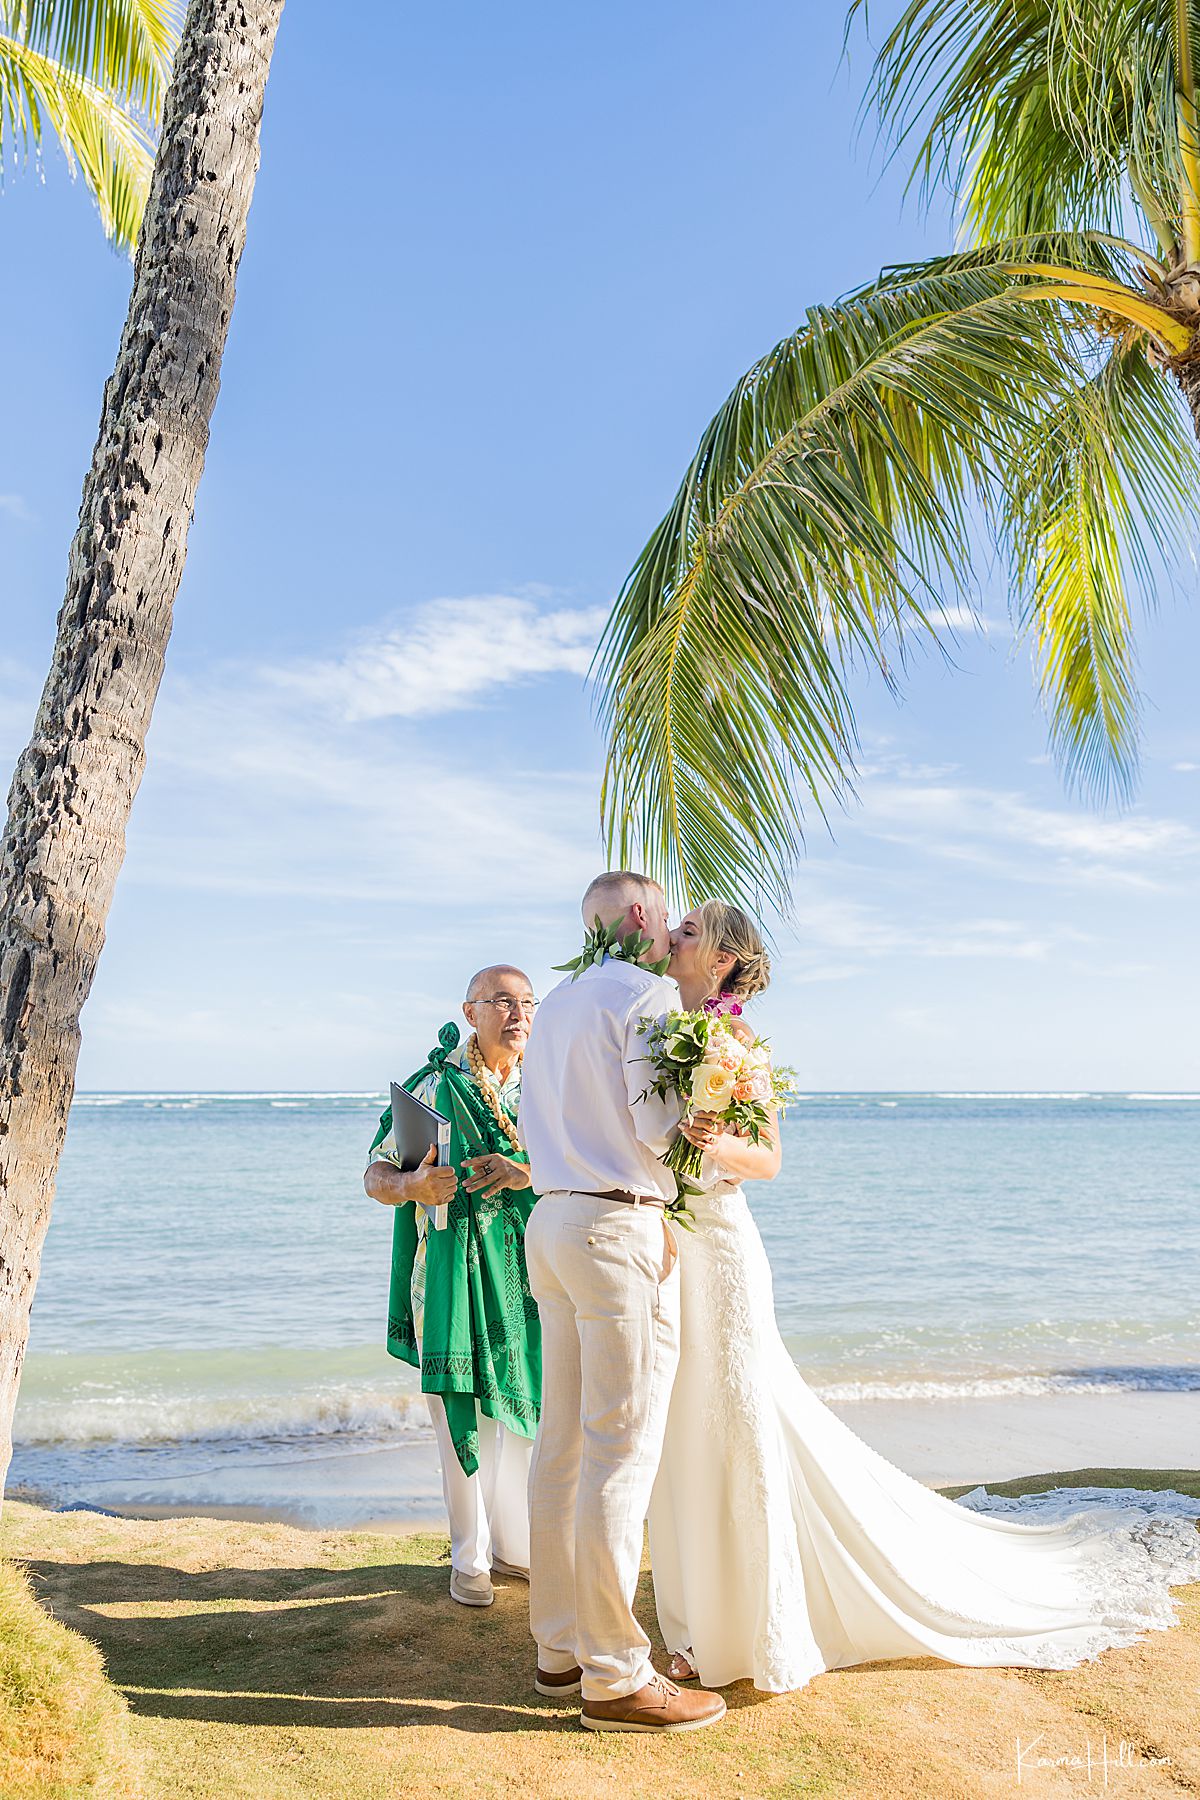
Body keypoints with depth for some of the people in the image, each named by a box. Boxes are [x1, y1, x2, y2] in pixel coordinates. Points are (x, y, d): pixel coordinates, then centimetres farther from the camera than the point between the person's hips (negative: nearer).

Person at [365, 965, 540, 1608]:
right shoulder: (434, 1085, -2)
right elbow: (376, 1175, 0)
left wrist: (528, 1174, -14)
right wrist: (414, 1185, -22)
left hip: (530, 1273, 3)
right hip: (458, 1271, -3)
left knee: (527, 1407, 9)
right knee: (465, 1414, 2)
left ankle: (516, 1544, 27)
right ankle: (470, 1557, 19)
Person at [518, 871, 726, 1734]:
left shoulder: (556, 1006, 17)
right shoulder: (649, 993, -9)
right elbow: (661, 1127, -16)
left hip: (553, 1219, 9)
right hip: (622, 1228, -9)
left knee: (563, 1443, 13)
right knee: (621, 1453, -3)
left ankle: (559, 1646, 23)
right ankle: (615, 1675, 5)